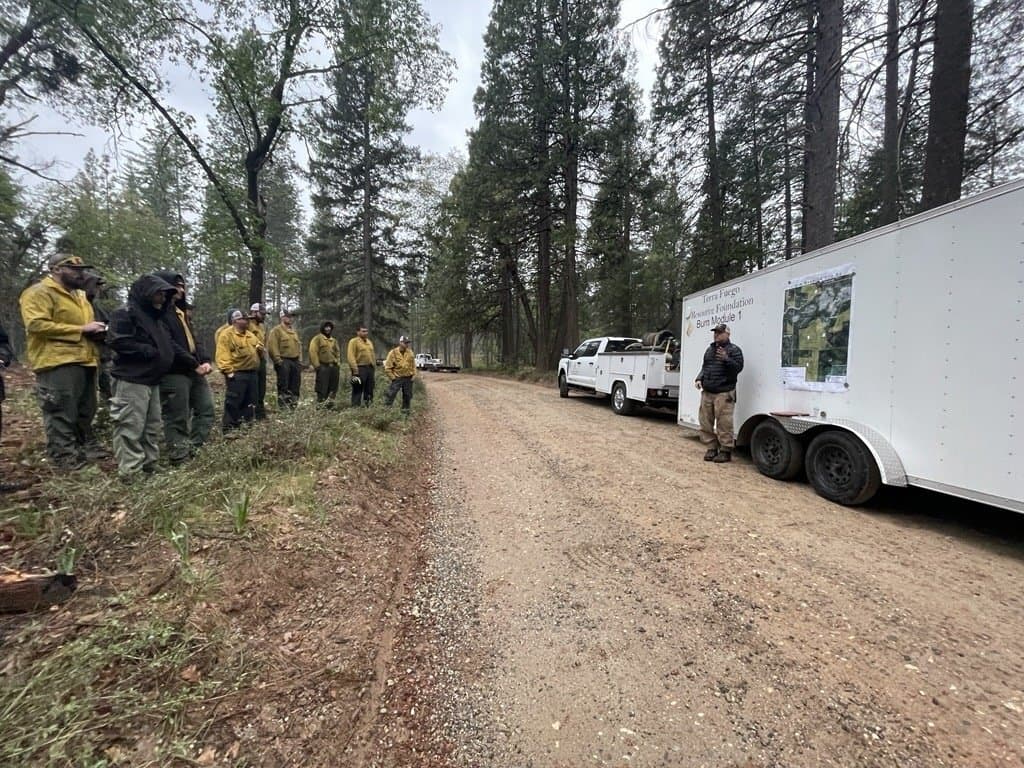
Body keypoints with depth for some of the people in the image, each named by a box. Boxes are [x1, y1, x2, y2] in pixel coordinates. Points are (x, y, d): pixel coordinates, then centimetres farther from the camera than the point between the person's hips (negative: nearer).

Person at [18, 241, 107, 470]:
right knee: (61, 413, -7)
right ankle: (64, 455, -2)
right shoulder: (39, 292, -6)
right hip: (58, 363, -9)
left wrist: (95, 330, 11)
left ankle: (85, 445, 25)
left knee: (85, 410, 15)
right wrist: (80, 329, -19)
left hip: (84, 361, 9)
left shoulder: (78, 295, 21)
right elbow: (36, 325, -18)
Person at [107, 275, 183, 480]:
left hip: (152, 381, 10)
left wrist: (192, 363, 15)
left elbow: (170, 346, 22)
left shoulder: (156, 318, 20)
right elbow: (117, 341, -21)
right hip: (131, 381, -10)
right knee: (131, 429, -7)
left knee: (152, 427, 14)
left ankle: (150, 467, 24)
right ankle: (129, 474, -1)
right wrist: (149, 351, -16)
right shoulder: (125, 314, -9)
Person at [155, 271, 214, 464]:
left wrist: (205, 360, 1)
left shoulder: (180, 310, 19)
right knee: (177, 420, -2)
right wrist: (194, 365, -16)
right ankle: (180, 459, 6)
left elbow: (193, 339, 17)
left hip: (194, 371, 9)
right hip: (173, 373, -9)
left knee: (206, 409, 11)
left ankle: (193, 450, 16)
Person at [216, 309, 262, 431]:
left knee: (250, 401, 13)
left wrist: (259, 348, 4)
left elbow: (259, 347, 28)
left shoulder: (250, 334, 16)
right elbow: (223, 355, -16)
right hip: (237, 374, -8)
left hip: (252, 373, 8)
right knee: (233, 401, -5)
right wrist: (228, 370, -23)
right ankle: (228, 427, 3)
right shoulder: (227, 335, -9)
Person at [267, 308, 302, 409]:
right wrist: (278, 360, -17)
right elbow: (272, 347, -13)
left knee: (295, 384, 10)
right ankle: (282, 404, 1)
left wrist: (299, 359, 13)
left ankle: (293, 402, 19)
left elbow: (299, 345, 22)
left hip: (295, 361, 7)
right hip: (283, 361, -7)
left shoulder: (293, 331, 19)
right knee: (283, 385, -5)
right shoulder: (276, 330, -5)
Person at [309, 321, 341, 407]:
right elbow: (313, 352, -8)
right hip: (323, 367, -6)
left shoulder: (334, 340, 19)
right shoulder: (317, 338, -1)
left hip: (334, 367, 6)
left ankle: (330, 403, 14)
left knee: (333, 388, 7)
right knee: (322, 388, -7)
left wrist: (338, 365, 11)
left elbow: (338, 353, 22)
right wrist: (316, 366, -13)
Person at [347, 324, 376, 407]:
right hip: (360, 368, -7)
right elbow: (351, 357, -13)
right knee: (358, 390, -4)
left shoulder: (369, 342, 17)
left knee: (369, 390, 11)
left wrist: (374, 367, 14)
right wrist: (355, 371, -20)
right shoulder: (354, 341, -5)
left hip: (370, 368, 7)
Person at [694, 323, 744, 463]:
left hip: (724, 393, -7)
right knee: (706, 422, 8)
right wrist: (699, 379, 7)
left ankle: (725, 451, 4)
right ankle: (712, 448, 19)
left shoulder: (734, 349, 0)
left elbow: (738, 367, -10)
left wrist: (726, 359, -24)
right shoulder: (710, 349, 20)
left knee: (724, 424, -7)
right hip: (707, 392, 7)